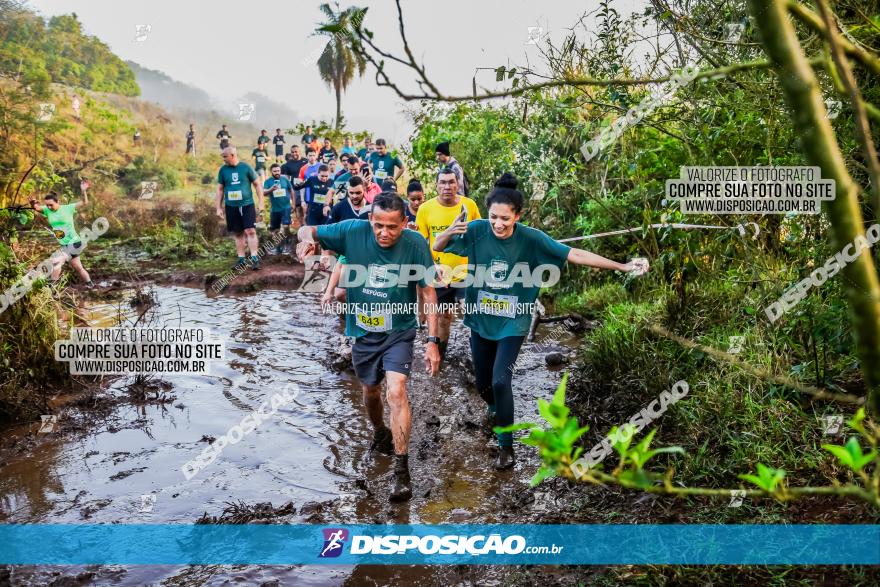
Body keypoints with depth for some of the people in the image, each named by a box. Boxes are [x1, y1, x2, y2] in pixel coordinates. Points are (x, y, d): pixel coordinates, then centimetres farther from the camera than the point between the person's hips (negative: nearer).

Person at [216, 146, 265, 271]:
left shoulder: (246, 167, -3)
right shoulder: (223, 170, 4)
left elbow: (257, 184, 2)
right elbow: (220, 189, 10)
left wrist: (260, 202, -2)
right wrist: (219, 207, 8)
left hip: (247, 205, -3)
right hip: (231, 207, 3)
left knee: (250, 231, -10)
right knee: (238, 233, 8)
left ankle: (254, 258, -8)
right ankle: (241, 260, 15)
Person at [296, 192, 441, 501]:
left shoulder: (415, 244, -18)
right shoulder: (353, 231, -18)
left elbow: (428, 293, -12)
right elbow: (307, 230, -6)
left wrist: (432, 341, -15)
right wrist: (307, 238, -32)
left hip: (399, 332, -2)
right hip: (363, 333, 3)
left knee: (396, 392, -20)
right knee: (371, 392, 20)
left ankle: (401, 470, -11)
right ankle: (381, 433, 52)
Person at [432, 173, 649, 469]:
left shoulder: (530, 238, -17)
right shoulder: (477, 230, -15)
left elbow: (575, 255, -16)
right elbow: (437, 247, -7)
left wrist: (622, 266, -18)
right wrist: (450, 231, -31)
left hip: (512, 324, -2)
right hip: (481, 322, 2)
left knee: (500, 380, -18)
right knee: (483, 384, 15)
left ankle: (506, 445, 3)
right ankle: (494, 407, 52)